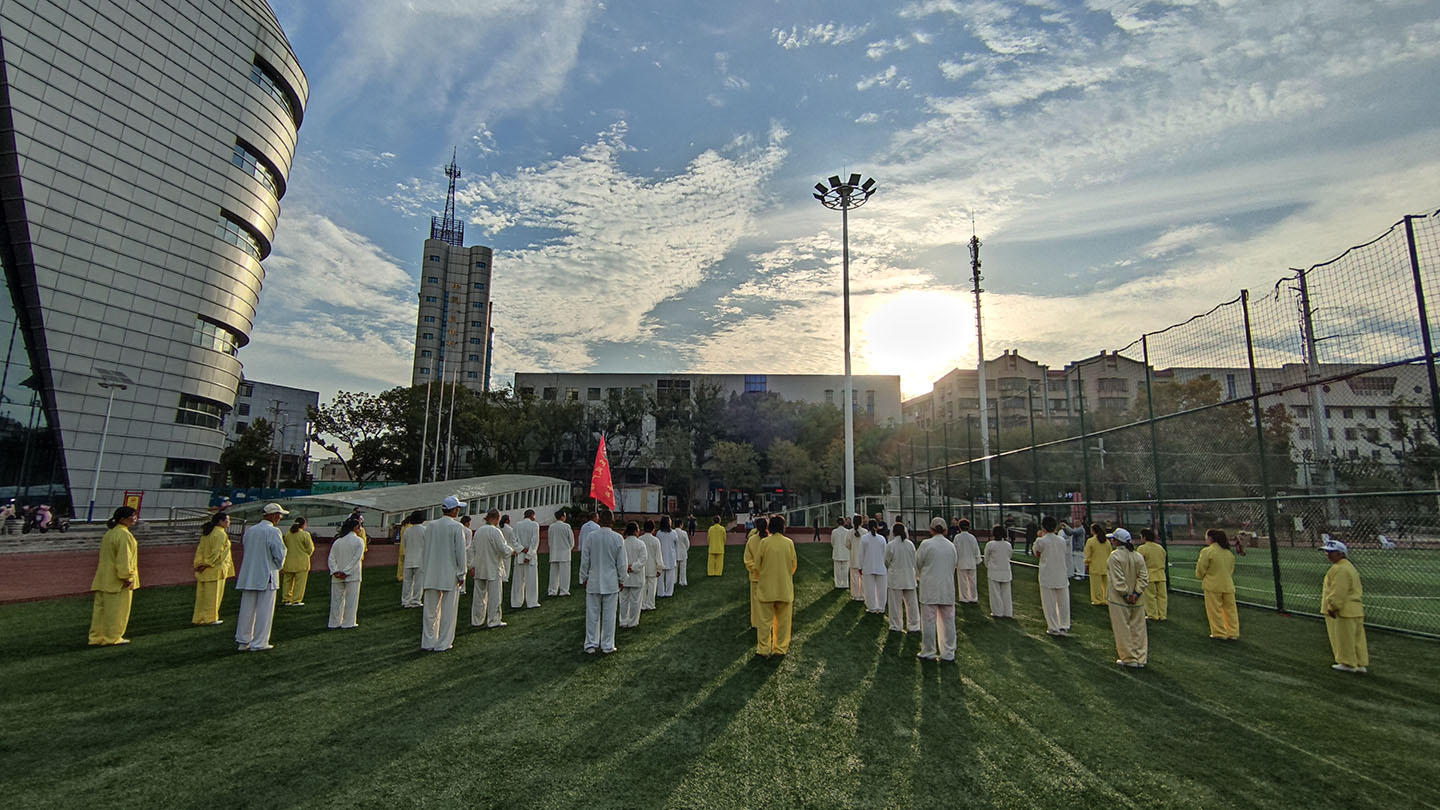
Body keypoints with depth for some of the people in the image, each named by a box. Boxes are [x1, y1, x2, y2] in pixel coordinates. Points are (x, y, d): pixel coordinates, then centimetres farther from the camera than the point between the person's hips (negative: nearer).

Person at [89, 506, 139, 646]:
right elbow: (124, 559, -21)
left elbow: (106, 556, 18)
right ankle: (113, 637, 8)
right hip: (118, 580, -9)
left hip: (104, 578, 9)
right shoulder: (124, 535, -17)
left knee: (101, 607, 11)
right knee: (117, 608, 1)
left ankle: (96, 637, 16)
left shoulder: (109, 533, 12)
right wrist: (127, 576, -15)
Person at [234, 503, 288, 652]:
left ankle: (243, 641, 20)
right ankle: (259, 643, 5)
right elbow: (279, 554, -16)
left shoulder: (250, 530, 9)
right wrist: (278, 566, 3)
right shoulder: (273, 532, -13)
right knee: (264, 611, 1)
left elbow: (244, 551, 14)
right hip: (267, 577, -7)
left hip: (248, 576, 7)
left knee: (247, 610, 13)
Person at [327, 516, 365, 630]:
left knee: (337, 599, 12)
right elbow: (356, 558, -14)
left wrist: (335, 571, -5)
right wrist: (346, 572, -12)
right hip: (353, 576, -4)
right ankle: (348, 623, 5)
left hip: (337, 576, 4)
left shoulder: (337, 542, 9)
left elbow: (331, 559, 2)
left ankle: (334, 623, 17)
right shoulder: (359, 541, -5)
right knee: (351, 599, 3)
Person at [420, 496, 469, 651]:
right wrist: (461, 574, -3)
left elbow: (426, 550, 10)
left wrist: (424, 572, 19)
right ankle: (443, 643, 9)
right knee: (448, 611, 5)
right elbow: (460, 552, -11)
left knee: (430, 610, 12)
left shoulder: (430, 526, 4)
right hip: (450, 575, -5)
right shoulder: (457, 527, -12)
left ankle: (428, 642, 20)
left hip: (431, 575, 5)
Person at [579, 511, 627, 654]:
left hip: (593, 581, 1)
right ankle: (607, 646, 14)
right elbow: (621, 563, -2)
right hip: (611, 582, -1)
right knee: (609, 615, 7)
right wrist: (622, 580, 9)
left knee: (592, 614, 9)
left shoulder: (591, 536, -7)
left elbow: (585, 560, -1)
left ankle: (591, 645, 14)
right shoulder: (617, 538, -8)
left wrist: (584, 578, 11)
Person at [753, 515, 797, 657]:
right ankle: (781, 648, 21)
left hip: (766, 587, -1)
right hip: (785, 588, 1)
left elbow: (757, 565, -3)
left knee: (765, 620, 7)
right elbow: (793, 565, 4)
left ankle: (763, 649, 10)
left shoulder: (763, 542, -11)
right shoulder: (789, 543, -7)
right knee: (783, 620, 14)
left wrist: (759, 577, 17)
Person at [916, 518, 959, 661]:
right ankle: (948, 653, 18)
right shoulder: (951, 546, 3)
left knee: (929, 621, 5)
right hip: (947, 588, 4)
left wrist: (919, 578, 20)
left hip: (929, 588, -4)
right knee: (947, 621, 12)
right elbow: (952, 567, 10)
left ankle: (928, 652, 13)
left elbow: (918, 564, 1)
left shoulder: (926, 544, -9)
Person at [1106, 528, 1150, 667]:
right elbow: (1144, 577, 0)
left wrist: (1125, 594, -12)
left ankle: (1129, 658, 10)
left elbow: (1118, 579, -20)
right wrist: (1136, 593, -5)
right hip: (1137, 601, 6)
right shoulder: (1138, 556, 3)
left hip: (1119, 600, -6)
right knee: (1138, 628, 13)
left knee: (1123, 629, 4)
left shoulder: (1114, 556, -16)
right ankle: (1140, 658, 19)